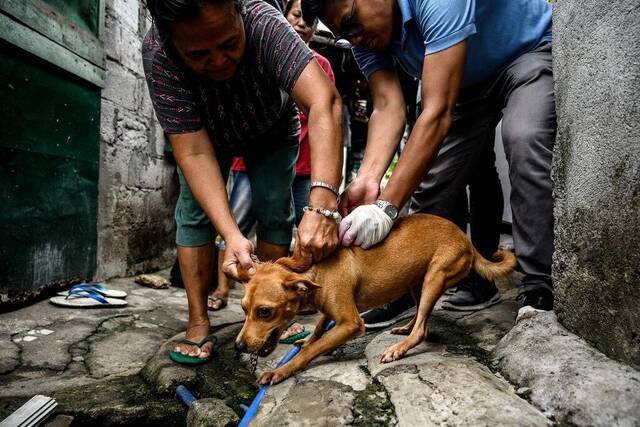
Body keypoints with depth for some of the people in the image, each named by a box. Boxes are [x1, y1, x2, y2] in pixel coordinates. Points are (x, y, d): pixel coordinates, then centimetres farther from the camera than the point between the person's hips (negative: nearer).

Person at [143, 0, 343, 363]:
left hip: (272, 130, 0)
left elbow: (325, 101, -51)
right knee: (194, 212, -12)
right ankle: (198, 323, 0)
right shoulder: (158, 55, -35)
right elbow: (193, 153, -37)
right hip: (204, 134, 1)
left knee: (276, 213, -10)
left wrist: (323, 204, -63)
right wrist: (232, 236, -50)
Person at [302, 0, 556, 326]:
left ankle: (539, 287, -26)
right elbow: (388, 107, -25)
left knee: (524, 138, -35)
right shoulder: (364, 36, -14)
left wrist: (387, 206, -47)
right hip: (472, 82, 6)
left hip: (533, 51, -5)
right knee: (433, 176, -2)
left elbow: (438, 112, -42)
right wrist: (368, 178, -43)